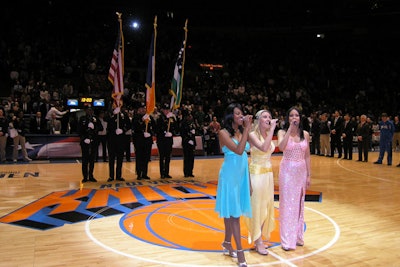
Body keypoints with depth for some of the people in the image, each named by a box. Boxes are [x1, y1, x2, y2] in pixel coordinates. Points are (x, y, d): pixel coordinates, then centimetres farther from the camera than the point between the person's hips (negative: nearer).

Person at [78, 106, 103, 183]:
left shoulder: (96, 119, 8)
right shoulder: (82, 119, 4)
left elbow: (101, 128, 0)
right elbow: (79, 130, -1)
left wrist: (94, 127, -18)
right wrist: (83, 138, -12)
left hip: (94, 141, 2)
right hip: (85, 142, -2)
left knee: (92, 159, 7)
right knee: (85, 160, -1)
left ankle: (91, 176, 15)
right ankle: (85, 177, 5)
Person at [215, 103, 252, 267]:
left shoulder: (242, 132, 9)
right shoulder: (224, 133, -12)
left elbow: (245, 155, 10)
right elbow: (238, 150, -25)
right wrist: (247, 128, -22)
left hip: (242, 175, 7)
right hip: (230, 175, -6)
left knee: (232, 211, 15)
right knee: (233, 212, -4)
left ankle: (227, 243, 29)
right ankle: (240, 253, 0)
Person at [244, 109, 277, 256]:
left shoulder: (268, 135, 9)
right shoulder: (252, 135, -12)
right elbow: (264, 148, -29)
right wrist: (272, 129, -25)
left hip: (268, 174, 8)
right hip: (256, 174, -7)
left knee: (266, 206, 12)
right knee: (257, 207, 1)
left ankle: (260, 239, 24)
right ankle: (258, 242, 11)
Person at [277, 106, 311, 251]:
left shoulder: (305, 134, 4)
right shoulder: (282, 132, -5)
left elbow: (307, 156, 7)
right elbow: (281, 147, -26)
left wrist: (309, 175, 5)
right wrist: (290, 129, -24)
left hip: (301, 171, 4)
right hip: (287, 171, -4)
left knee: (299, 203, 12)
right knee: (287, 203, -1)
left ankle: (298, 235, 26)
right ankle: (287, 240, 7)